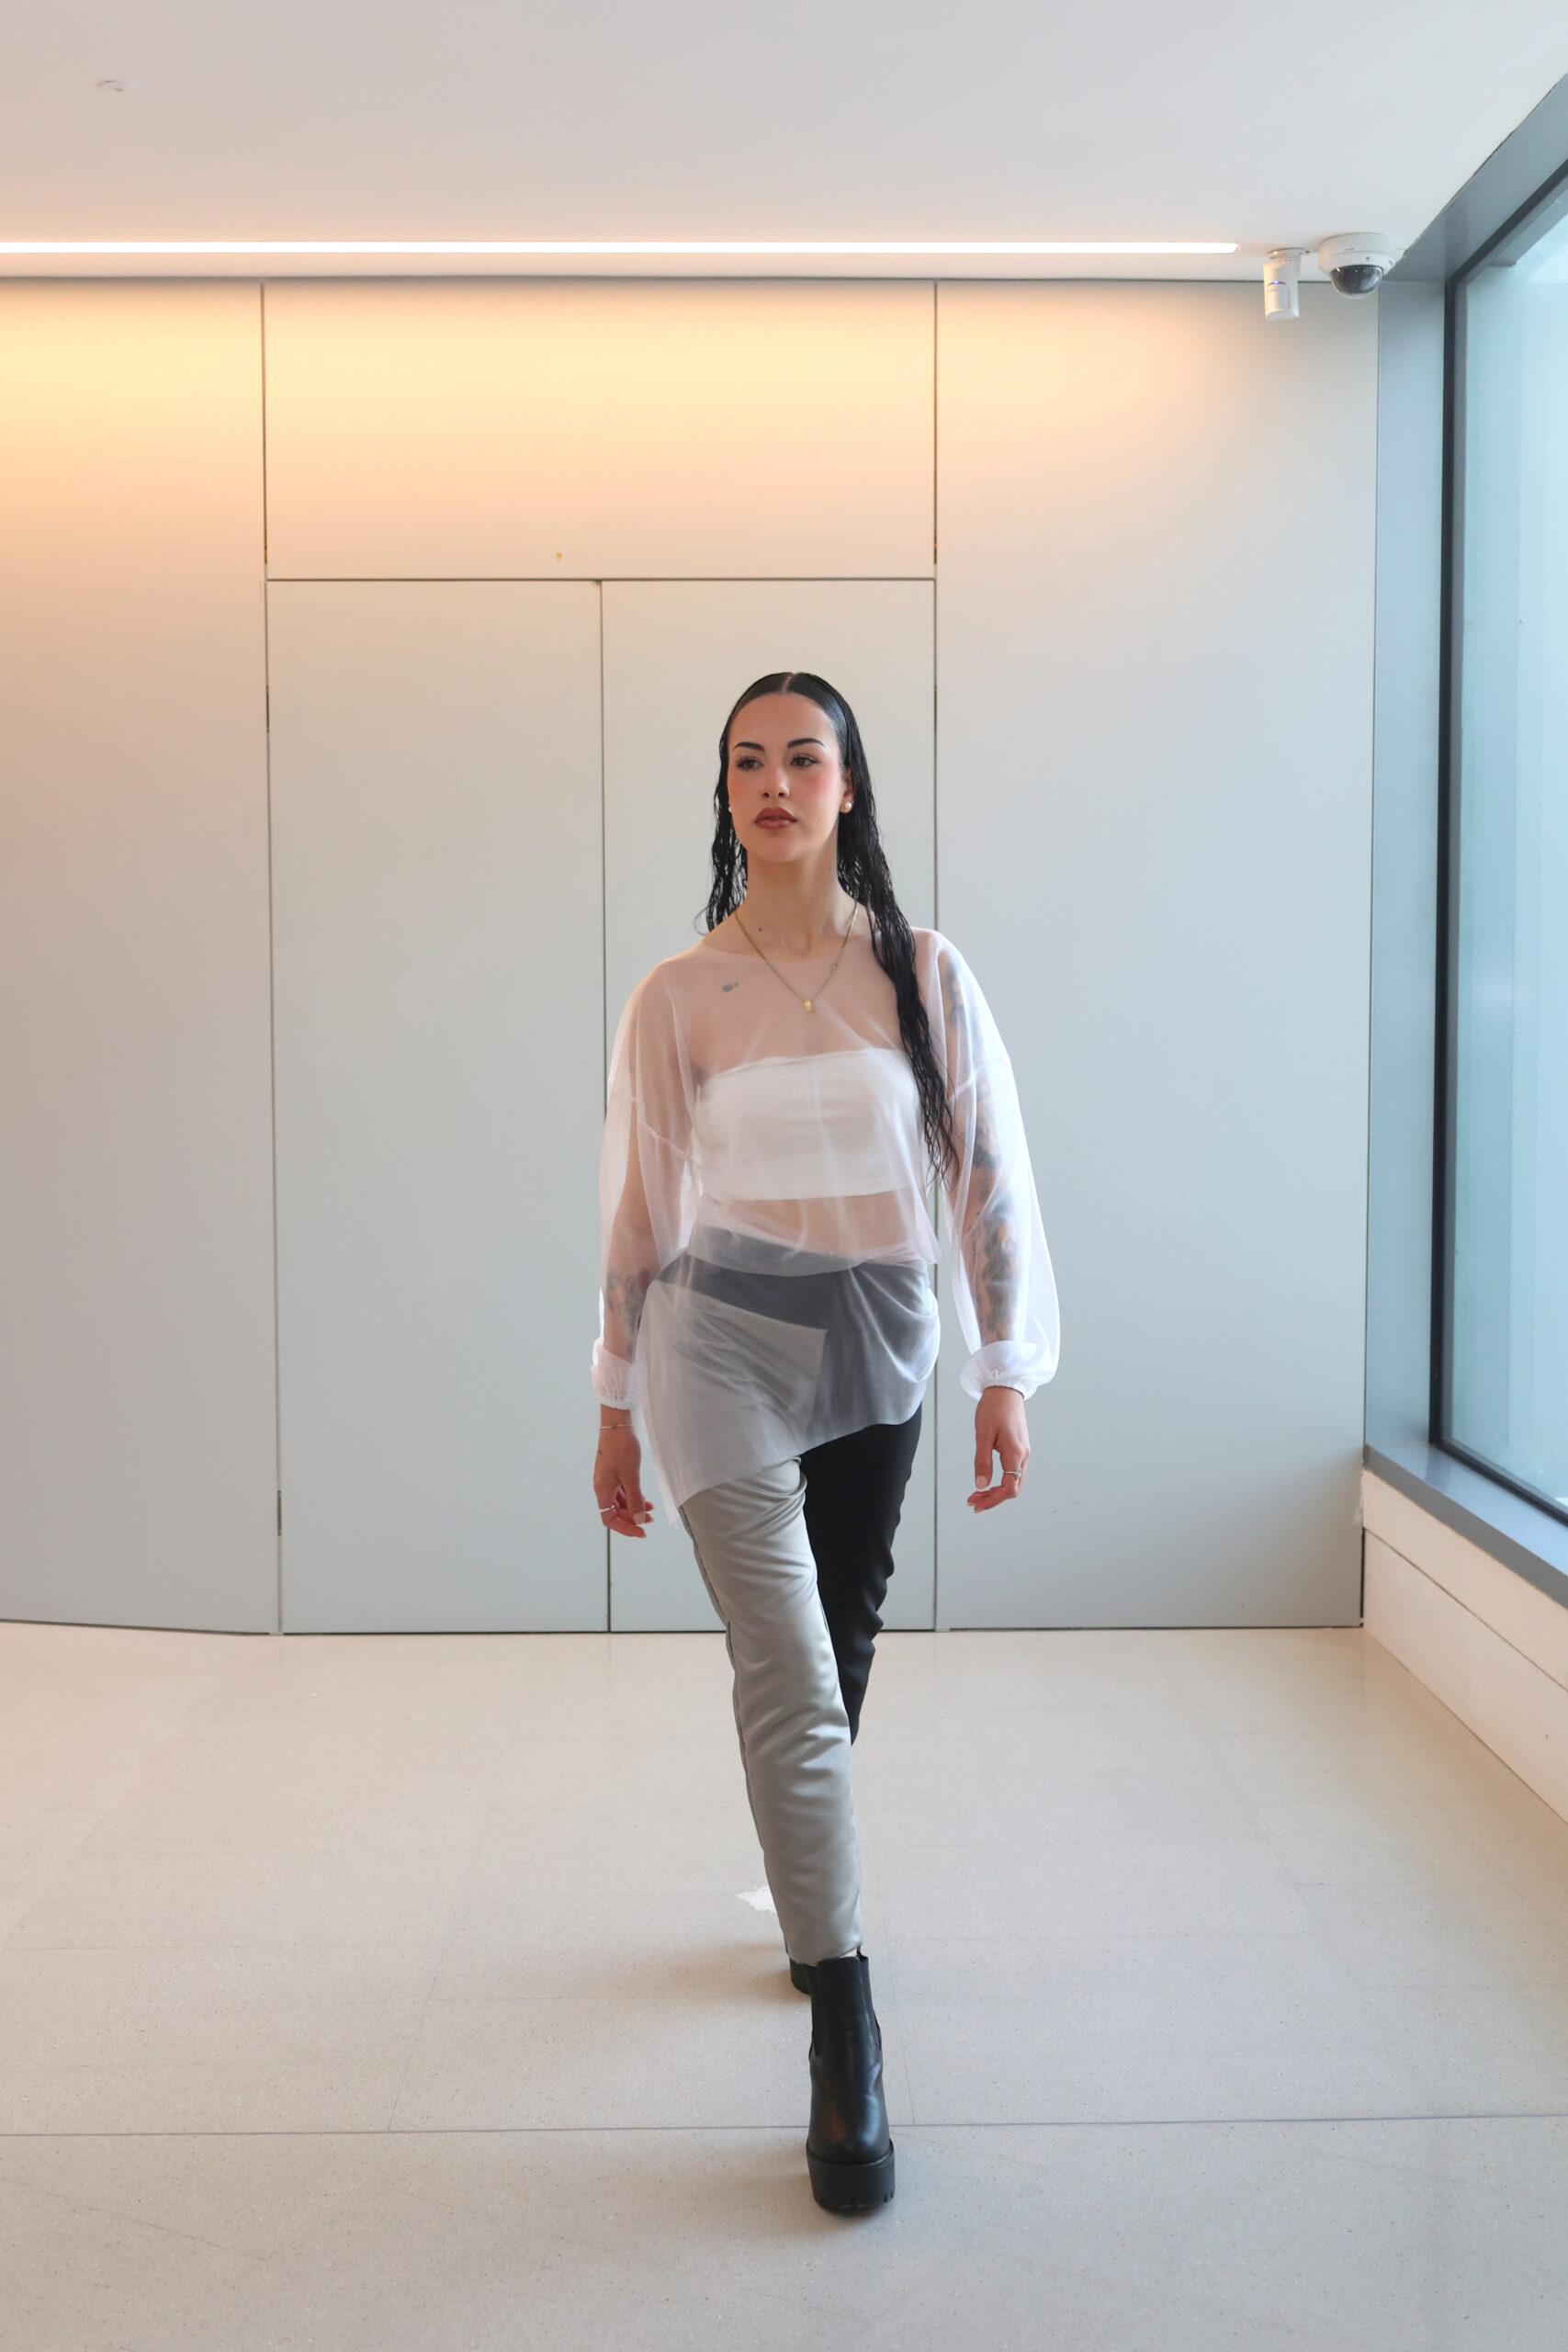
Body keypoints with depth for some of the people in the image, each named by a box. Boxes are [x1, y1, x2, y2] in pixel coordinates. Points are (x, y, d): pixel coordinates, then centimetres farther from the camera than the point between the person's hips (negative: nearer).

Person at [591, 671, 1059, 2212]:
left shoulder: (925, 977, 0)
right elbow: (638, 1211, 4)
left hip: (877, 1352, 3)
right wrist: (617, 1410, 7)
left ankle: (804, 1897, 41)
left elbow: (990, 1178, 2)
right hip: (723, 1348, -2)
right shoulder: (676, 999, -2)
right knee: (793, 1685, -12)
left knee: (837, 1660, 15)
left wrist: (1005, 1376, -1)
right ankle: (844, 2039, -6)